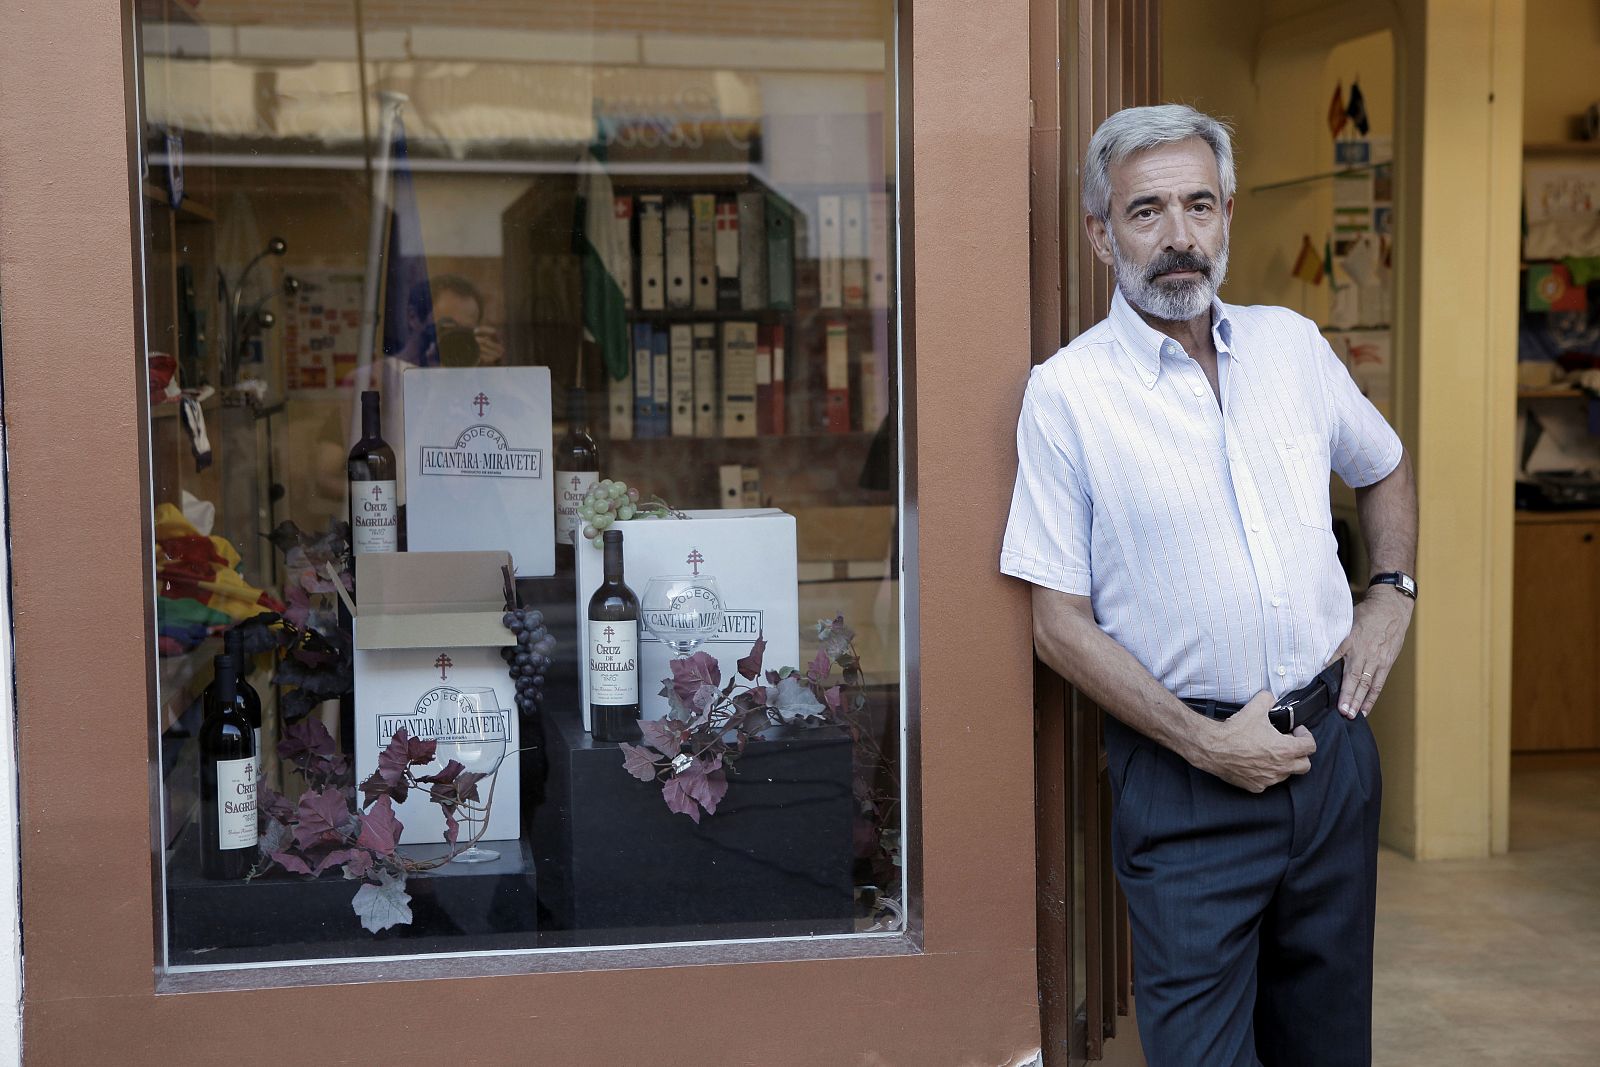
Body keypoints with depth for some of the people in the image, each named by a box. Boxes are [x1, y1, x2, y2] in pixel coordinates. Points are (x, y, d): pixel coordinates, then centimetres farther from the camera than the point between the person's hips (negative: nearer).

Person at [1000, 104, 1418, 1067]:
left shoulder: (1293, 345, 5)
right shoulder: (1067, 392, -10)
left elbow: (1385, 468, 24)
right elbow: (1062, 624, -9)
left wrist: (1393, 592, 8)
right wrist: (1204, 743, -15)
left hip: (1333, 744, 5)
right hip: (1186, 779, -4)